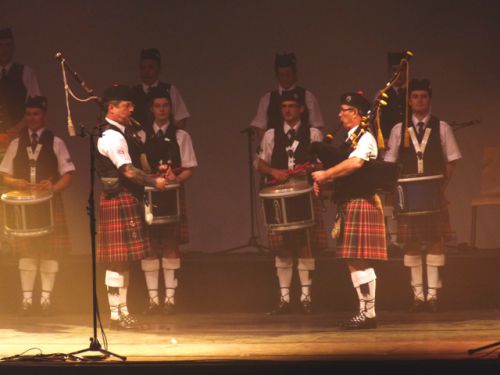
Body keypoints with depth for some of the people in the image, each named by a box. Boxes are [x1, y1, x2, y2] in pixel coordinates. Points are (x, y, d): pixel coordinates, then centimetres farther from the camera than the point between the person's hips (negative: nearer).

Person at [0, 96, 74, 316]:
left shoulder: (55, 143, 5)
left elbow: (68, 175, 1)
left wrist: (54, 187, -18)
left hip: (50, 203, -2)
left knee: (50, 251, -3)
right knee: (26, 251, -1)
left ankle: (46, 298, 1)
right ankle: (27, 298, 1)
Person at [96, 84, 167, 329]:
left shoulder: (126, 130, 15)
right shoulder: (111, 137, -17)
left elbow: (137, 157, 25)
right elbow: (128, 171, -22)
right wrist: (154, 181, -19)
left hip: (129, 199, 10)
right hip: (118, 200, -10)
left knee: (124, 259, 13)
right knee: (117, 259, -7)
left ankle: (123, 311, 18)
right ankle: (115, 314, -3)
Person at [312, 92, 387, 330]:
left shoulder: (365, 138, -10)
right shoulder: (350, 138, 20)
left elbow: (355, 163, -28)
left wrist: (325, 175, -18)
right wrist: (324, 180, 7)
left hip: (361, 203, -10)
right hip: (348, 206, 10)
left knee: (360, 261, -11)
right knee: (353, 261, 9)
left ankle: (368, 313, -9)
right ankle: (364, 312, 13)